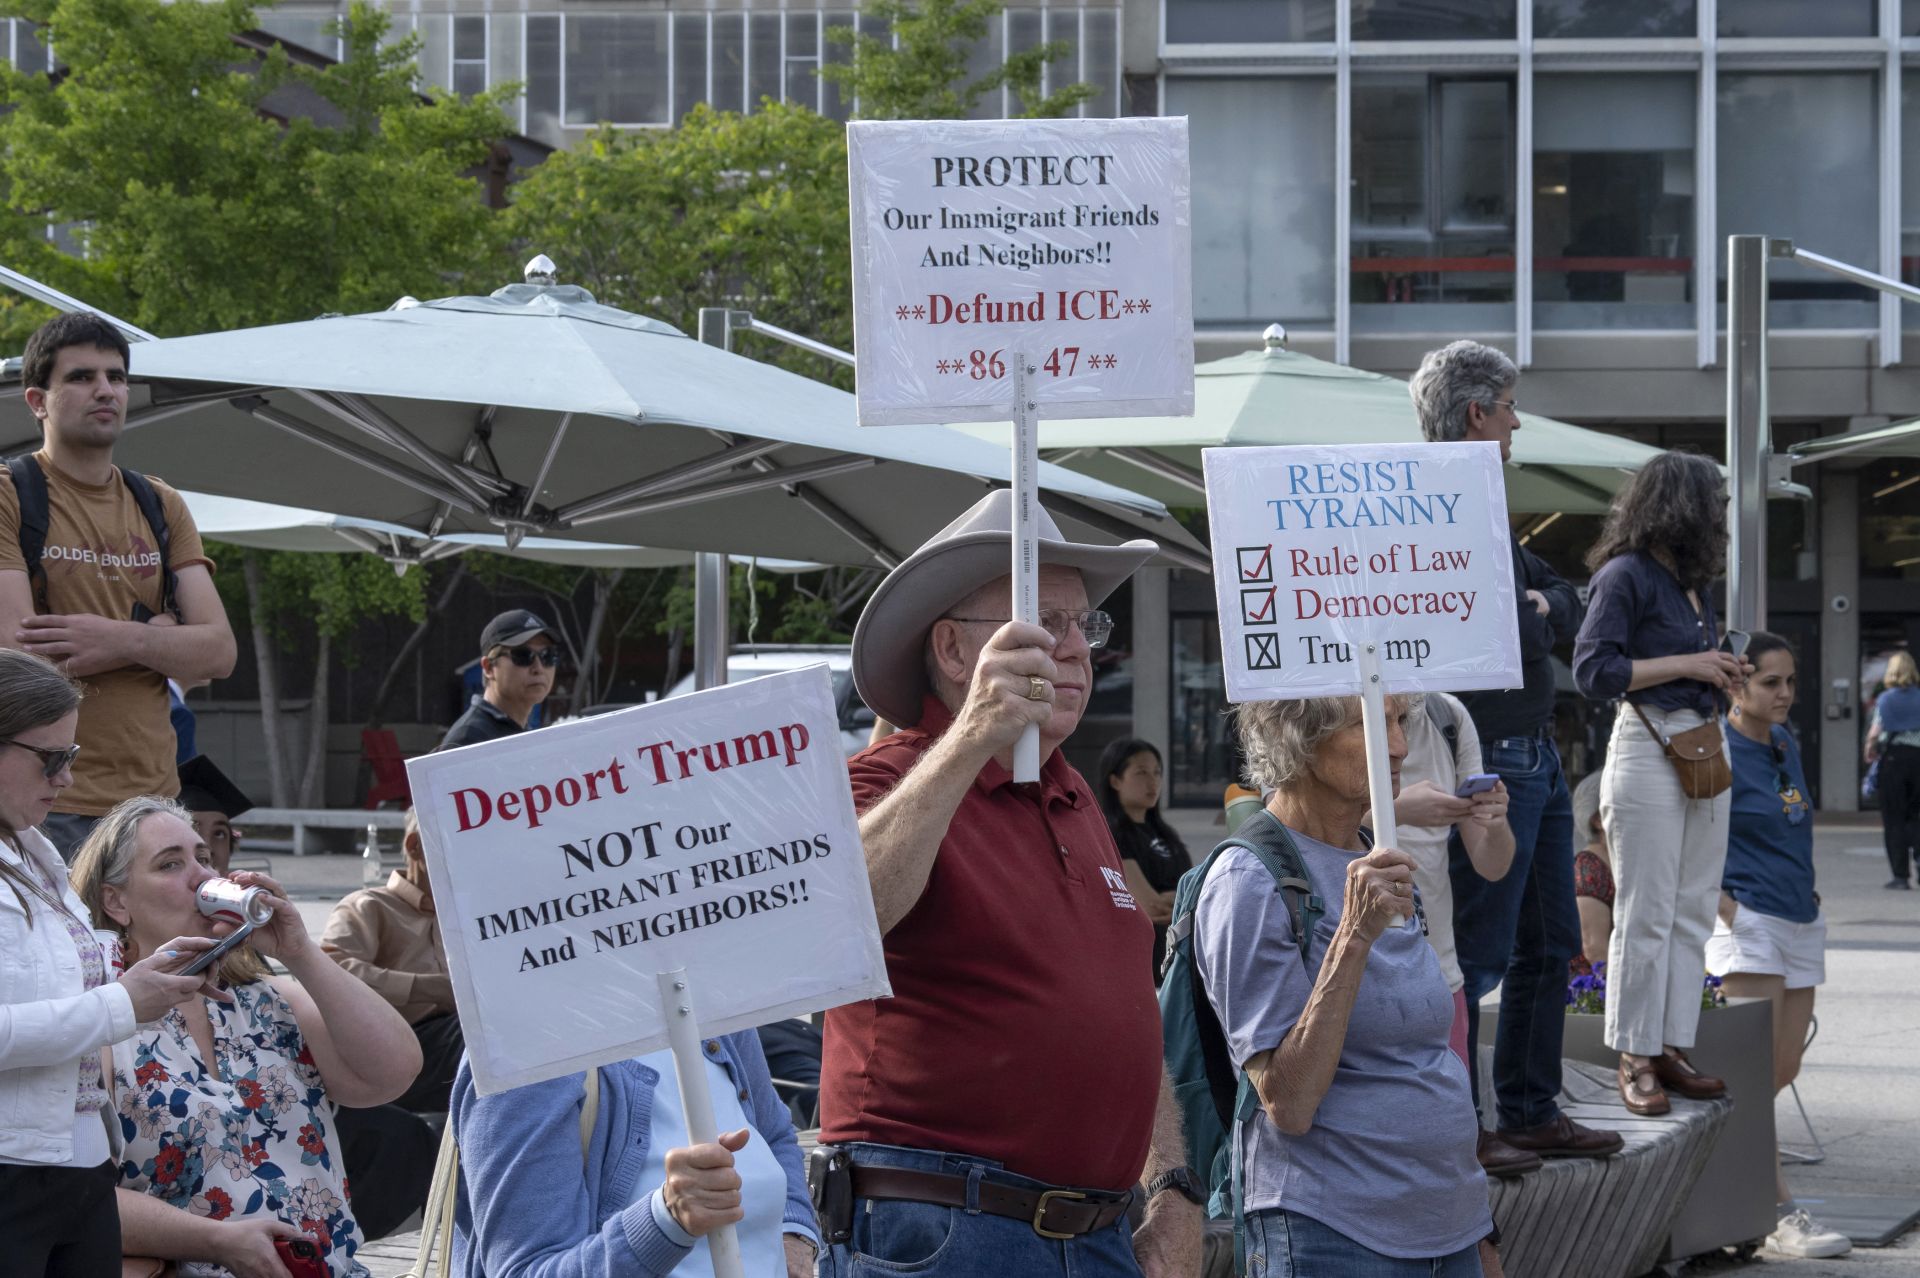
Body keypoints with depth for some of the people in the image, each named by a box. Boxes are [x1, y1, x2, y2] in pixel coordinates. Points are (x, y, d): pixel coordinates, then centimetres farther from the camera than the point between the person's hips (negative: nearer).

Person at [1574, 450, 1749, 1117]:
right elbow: (1593, 670, -15)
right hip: (1648, 752, -8)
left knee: (1692, 911, 8)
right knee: (1646, 914, -5)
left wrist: (1723, 672, 7)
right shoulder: (1625, 576, -9)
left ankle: (1670, 1047, 14)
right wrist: (1688, 665, -12)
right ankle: (1635, 1059, 0)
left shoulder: (1691, 581, 16)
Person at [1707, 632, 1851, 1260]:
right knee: (1757, 1072, -7)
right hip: (1749, 924, -8)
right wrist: (1718, 900, -15)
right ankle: (1783, 1217, -7)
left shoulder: (1786, 744, 12)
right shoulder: (1717, 751, -12)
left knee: (1783, 1071, 9)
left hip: (1802, 923, 8)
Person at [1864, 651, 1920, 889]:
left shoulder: (1885, 699, -4)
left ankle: (1900, 874, 1)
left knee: (1894, 818, 4)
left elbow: (1875, 732, -8)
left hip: (1893, 756, -3)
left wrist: (1870, 752, 9)